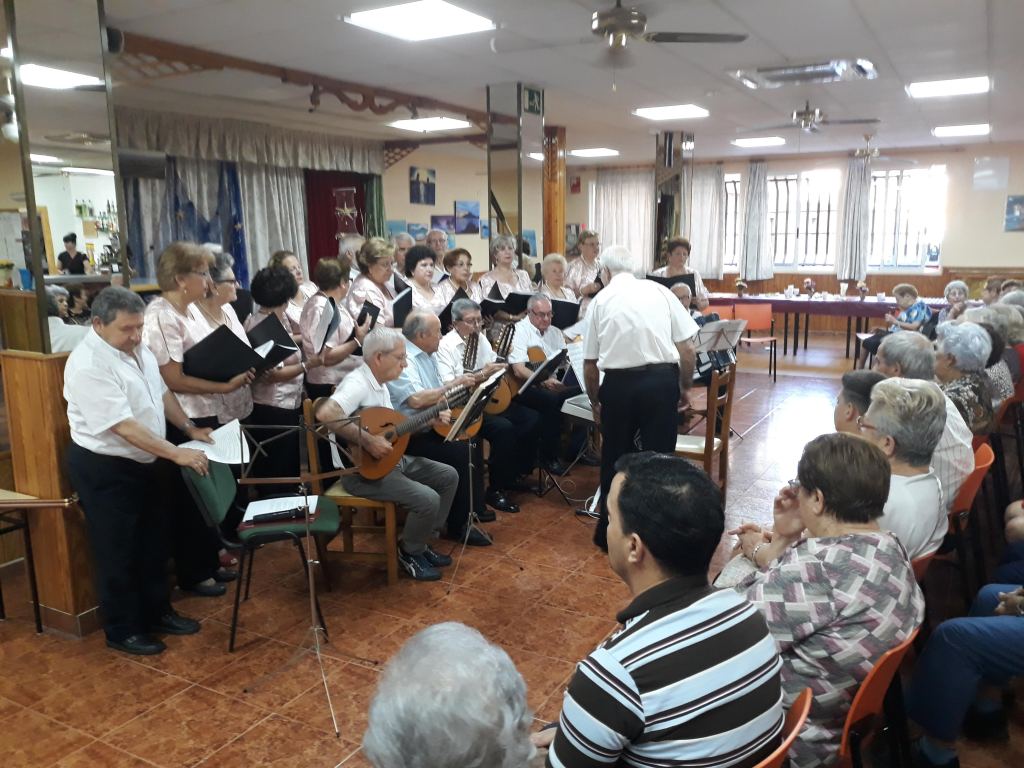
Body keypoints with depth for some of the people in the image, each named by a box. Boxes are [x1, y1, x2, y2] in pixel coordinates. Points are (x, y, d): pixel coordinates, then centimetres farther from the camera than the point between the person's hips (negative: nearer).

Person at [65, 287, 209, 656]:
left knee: (152, 543, 18)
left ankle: (157, 613, 34)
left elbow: (161, 392, 13)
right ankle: (122, 631, 21)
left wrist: (189, 428, 5)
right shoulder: (89, 366, -26)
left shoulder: (136, 348, 1)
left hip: (141, 462, 9)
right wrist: (177, 454, -32)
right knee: (117, 552, 5)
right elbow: (124, 426, -30)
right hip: (103, 469, -9)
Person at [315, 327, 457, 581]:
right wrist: (368, 440, -36)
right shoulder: (358, 383, -23)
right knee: (428, 499, -23)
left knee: (449, 476, 10)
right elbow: (325, 414, -41)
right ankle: (409, 552, 5)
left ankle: (421, 541, 19)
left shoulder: (379, 384, 10)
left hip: (391, 460, 10)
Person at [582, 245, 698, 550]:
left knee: (614, 459, 15)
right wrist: (684, 387, 15)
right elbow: (687, 349, 2)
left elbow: (589, 363, 9)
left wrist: (595, 402, 21)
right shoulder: (660, 291, 6)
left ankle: (609, 531, 28)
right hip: (662, 380, 0)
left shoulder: (600, 300, 7)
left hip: (618, 384, 0)